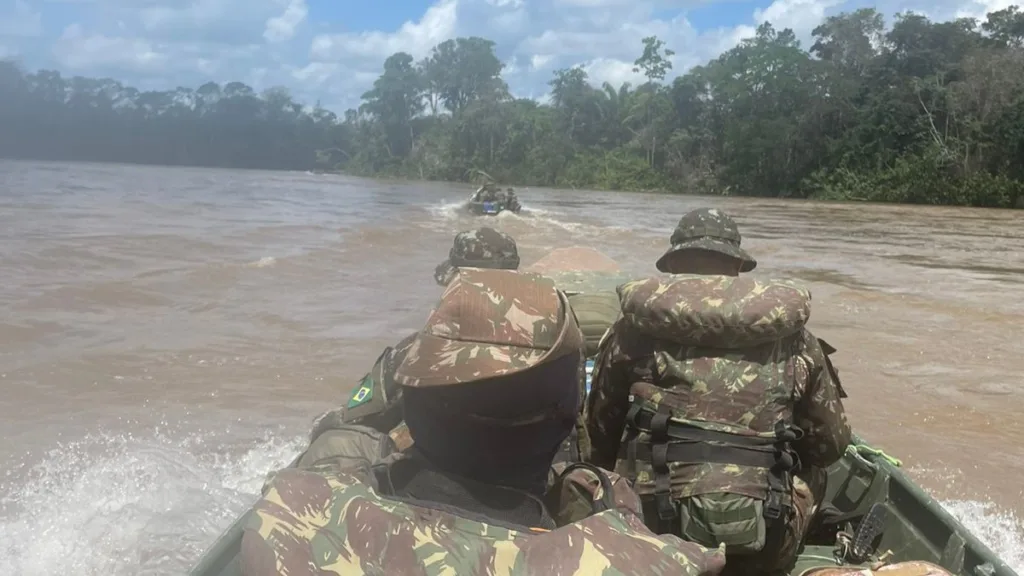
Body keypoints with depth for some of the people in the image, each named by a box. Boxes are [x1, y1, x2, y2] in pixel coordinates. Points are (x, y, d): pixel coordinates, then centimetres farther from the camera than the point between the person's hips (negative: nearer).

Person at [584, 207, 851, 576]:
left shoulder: (634, 332, 3)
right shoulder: (793, 338, 5)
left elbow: (597, 437, 11)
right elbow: (831, 445, 14)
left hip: (655, 530, -1)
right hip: (767, 543, 2)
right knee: (813, 473, 31)